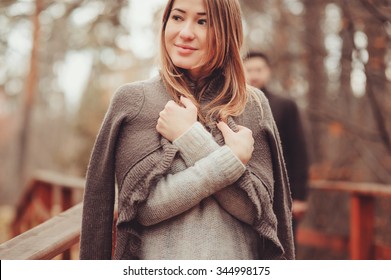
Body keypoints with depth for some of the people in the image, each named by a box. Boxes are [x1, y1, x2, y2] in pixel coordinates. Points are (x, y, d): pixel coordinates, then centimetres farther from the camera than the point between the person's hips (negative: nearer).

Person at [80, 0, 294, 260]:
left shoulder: (254, 105, -4)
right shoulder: (134, 99, -8)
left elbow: (258, 208, -10)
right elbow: (144, 205, -14)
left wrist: (190, 138, -17)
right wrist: (232, 159, -19)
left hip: (236, 262, 1)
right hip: (158, 256, -1)